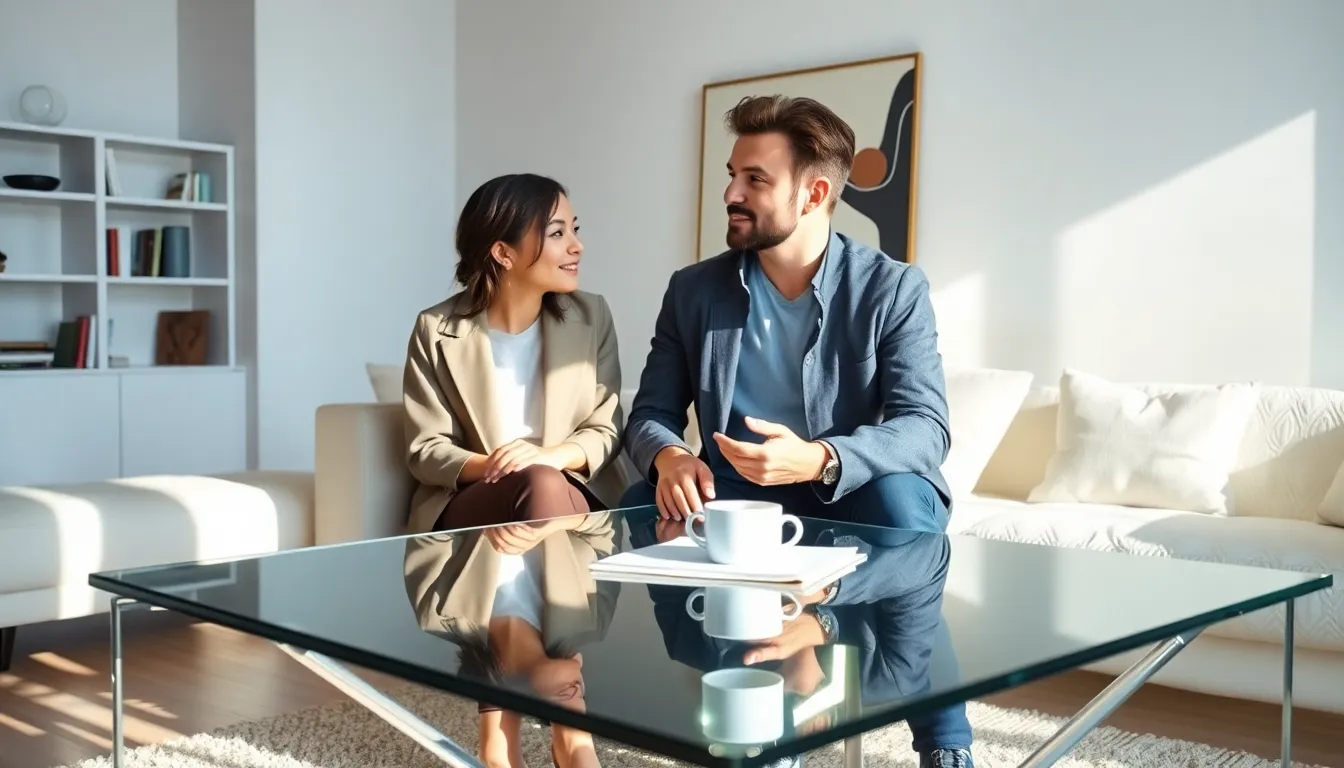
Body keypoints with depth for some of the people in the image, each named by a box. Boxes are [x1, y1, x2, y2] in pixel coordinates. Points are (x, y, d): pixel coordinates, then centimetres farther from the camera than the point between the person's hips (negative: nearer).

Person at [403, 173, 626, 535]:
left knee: (546, 483, -33)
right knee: (538, 483, -34)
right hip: (466, 504, -2)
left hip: (576, 497, 2)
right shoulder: (437, 330, -2)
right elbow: (426, 450, -1)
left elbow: (606, 430, 4)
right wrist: (485, 467, -24)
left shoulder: (592, 317, 5)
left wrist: (551, 457, -19)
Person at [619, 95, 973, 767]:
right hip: (739, 501, 3)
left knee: (900, 496, -36)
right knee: (641, 508, -26)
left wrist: (819, 459, -38)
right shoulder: (693, 291, 1)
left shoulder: (893, 288, -8)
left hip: (851, 496, -2)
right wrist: (668, 456, -25)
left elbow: (925, 427, -18)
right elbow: (650, 412, 2)